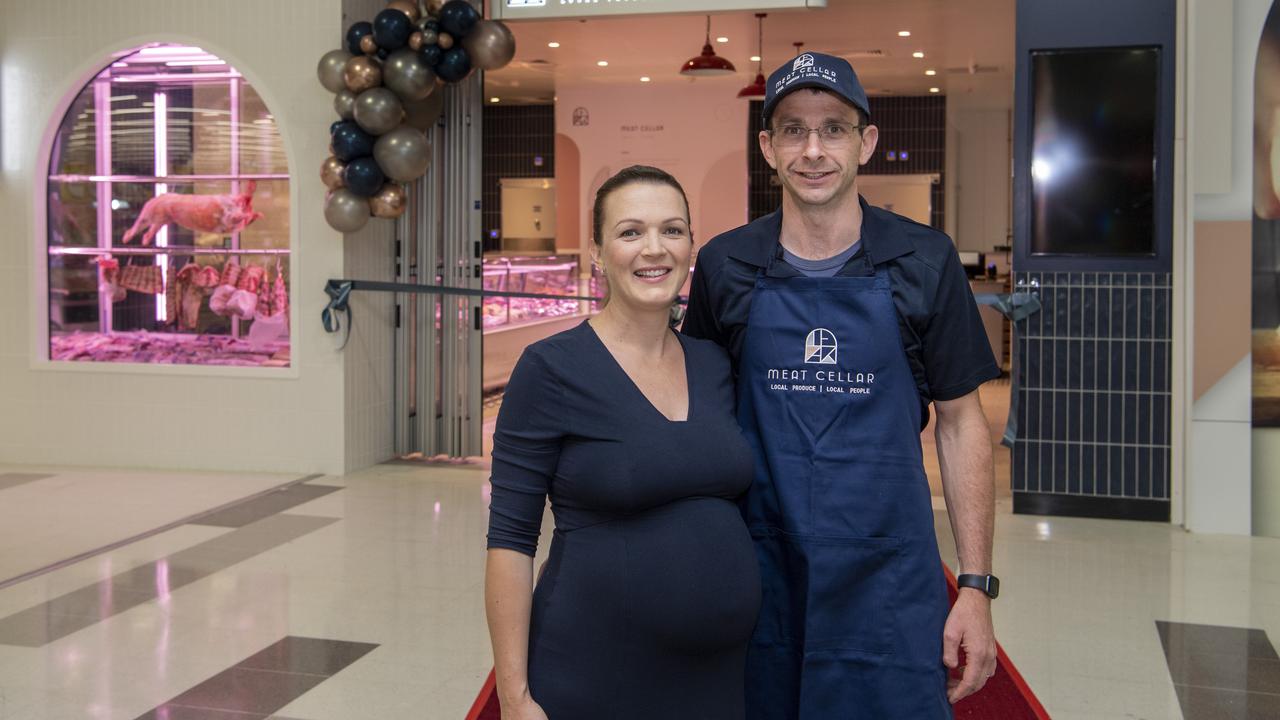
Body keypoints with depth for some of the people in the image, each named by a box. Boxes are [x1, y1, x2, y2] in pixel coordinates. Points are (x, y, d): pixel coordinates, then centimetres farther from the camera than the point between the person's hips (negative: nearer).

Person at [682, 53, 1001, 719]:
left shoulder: (924, 263, -2)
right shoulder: (723, 267, 1)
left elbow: (961, 423, 2)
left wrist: (976, 587, -2)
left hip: (889, 586, -1)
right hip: (758, 580, 1)